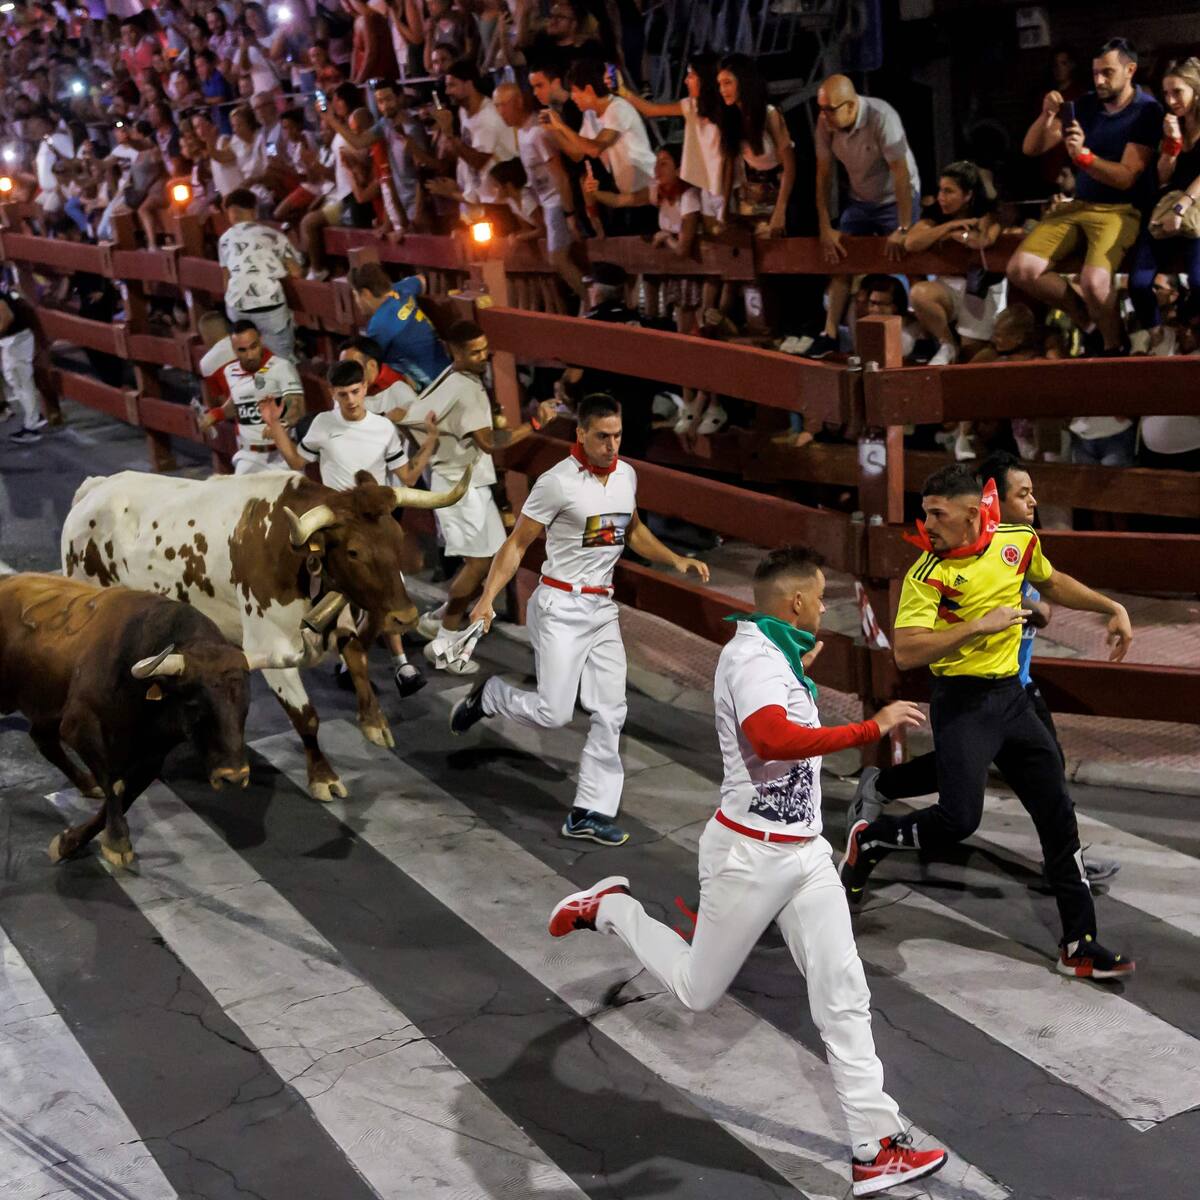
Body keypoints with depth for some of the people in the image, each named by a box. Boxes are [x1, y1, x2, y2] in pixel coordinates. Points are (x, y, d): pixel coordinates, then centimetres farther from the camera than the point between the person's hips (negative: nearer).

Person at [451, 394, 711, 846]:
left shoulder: (626, 475, 6)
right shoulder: (557, 482, -15)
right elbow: (517, 543, -9)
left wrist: (676, 560, 10)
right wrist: (487, 599, -19)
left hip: (603, 609, 6)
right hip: (560, 607, -6)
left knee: (611, 712, 2)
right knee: (553, 714, -9)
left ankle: (590, 812, 9)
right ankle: (488, 696, 20)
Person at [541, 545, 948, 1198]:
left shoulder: (775, 655, 11)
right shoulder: (750, 655, -19)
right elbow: (774, 739, -39)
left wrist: (802, 674, 22)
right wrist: (873, 728, -34)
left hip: (805, 853, 8)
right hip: (748, 854, -8)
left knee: (844, 997, 2)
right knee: (697, 992, 8)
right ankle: (610, 909, 30)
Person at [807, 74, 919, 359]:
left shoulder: (881, 118, -31)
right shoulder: (824, 123, -16)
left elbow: (901, 174, -29)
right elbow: (824, 174, -6)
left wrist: (903, 230, -28)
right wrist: (825, 228, -7)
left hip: (896, 198, -5)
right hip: (859, 200, 5)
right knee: (839, 260, 1)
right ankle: (830, 335, 6)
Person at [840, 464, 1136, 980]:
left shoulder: (1019, 541, -1)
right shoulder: (928, 574, -16)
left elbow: (1054, 583, 21)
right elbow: (906, 653, -25)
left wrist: (1112, 608, 17)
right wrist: (980, 626, -28)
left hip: (1011, 697, 6)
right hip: (962, 704, -6)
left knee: (1058, 815, 7)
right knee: (959, 819, -18)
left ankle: (1079, 946, 18)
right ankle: (869, 840, 13)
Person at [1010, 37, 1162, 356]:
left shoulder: (1147, 111, -8)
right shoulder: (1085, 105, 7)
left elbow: (1125, 178, -15)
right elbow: (1031, 149, 4)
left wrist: (1084, 156, -29)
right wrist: (1046, 116, -16)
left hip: (1121, 210, -6)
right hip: (1077, 205, 6)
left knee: (1093, 280, -34)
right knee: (1020, 269, -15)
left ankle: (1114, 347, -4)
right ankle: (1088, 321, 4)